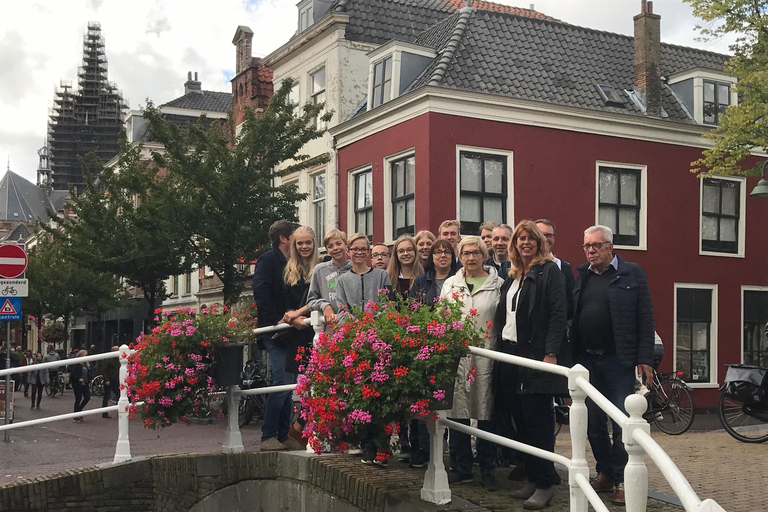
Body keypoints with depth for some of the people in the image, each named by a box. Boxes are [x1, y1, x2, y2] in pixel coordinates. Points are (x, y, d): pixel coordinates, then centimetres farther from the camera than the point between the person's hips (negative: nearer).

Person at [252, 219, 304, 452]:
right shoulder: (267, 260, -4)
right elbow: (261, 293, -15)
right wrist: (276, 321, -17)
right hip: (275, 334, -8)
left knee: (288, 385, 8)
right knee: (282, 383, -12)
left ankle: (283, 435, 14)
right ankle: (268, 437, -4)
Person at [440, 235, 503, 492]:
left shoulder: (497, 285, 3)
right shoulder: (450, 285, 14)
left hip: (485, 355, -3)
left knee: (485, 413, -1)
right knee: (457, 412, 4)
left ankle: (488, 471, 11)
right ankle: (462, 468, 17)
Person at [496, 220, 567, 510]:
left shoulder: (549, 271, -3)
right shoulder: (512, 277, 18)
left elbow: (558, 314, -11)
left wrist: (551, 353, -18)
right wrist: (500, 349, 9)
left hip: (536, 355, -7)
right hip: (511, 354, 7)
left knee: (537, 421, -5)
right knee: (521, 420, 8)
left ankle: (545, 485, 3)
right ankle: (532, 479, 17)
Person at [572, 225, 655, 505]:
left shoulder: (632, 273, 1)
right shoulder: (581, 276, 12)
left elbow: (645, 319, -3)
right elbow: (570, 316, 9)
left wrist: (644, 359, -10)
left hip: (619, 360, -4)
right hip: (587, 360, 4)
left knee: (622, 423, -1)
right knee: (593, 422, 10)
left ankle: (622, 480, 10)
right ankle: (605, 474, 25)